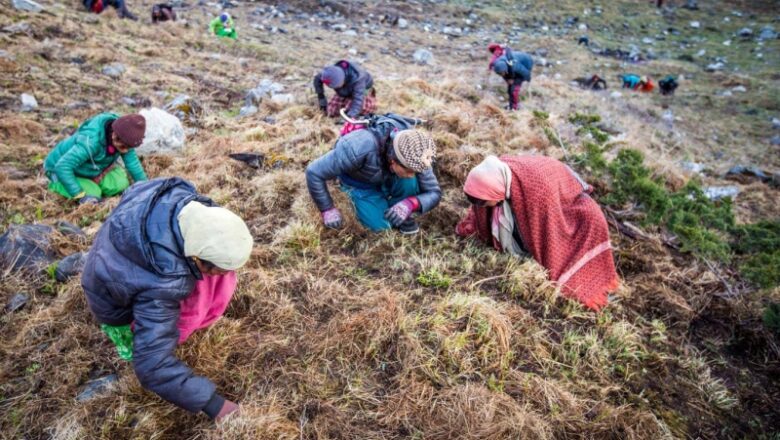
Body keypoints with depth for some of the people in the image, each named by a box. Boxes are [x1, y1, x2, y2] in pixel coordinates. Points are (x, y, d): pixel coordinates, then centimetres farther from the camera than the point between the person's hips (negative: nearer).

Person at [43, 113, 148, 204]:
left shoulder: (123, 137, -23)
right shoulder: (90, 141, -42)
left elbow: (132, 160, -11)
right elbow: (62, 167, -39)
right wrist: (80, 195, -40)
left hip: (91, 169, 5)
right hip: (62, 170, -5)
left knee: (121, 184, -15)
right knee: (93, 194, -24)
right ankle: (57, 183, 4)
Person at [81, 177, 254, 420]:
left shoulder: (179, 197, -31)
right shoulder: (161, 287, -46)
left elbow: (136, 191, -5)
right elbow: (152, 366, -40)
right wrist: (212, 403, -35)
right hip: (117, 305, -5)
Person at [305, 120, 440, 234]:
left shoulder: (414, 156, -33)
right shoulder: (359, 148, -46)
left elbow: (434, 194, -24)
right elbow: (314, 172, -35)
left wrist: (411, 203, -45)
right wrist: (328, 210, -29)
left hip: (386, 178, 2)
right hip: (357, 181, -2)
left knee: (409, 183, -31)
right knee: (381, 225, -16)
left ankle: (401, 209, -1)